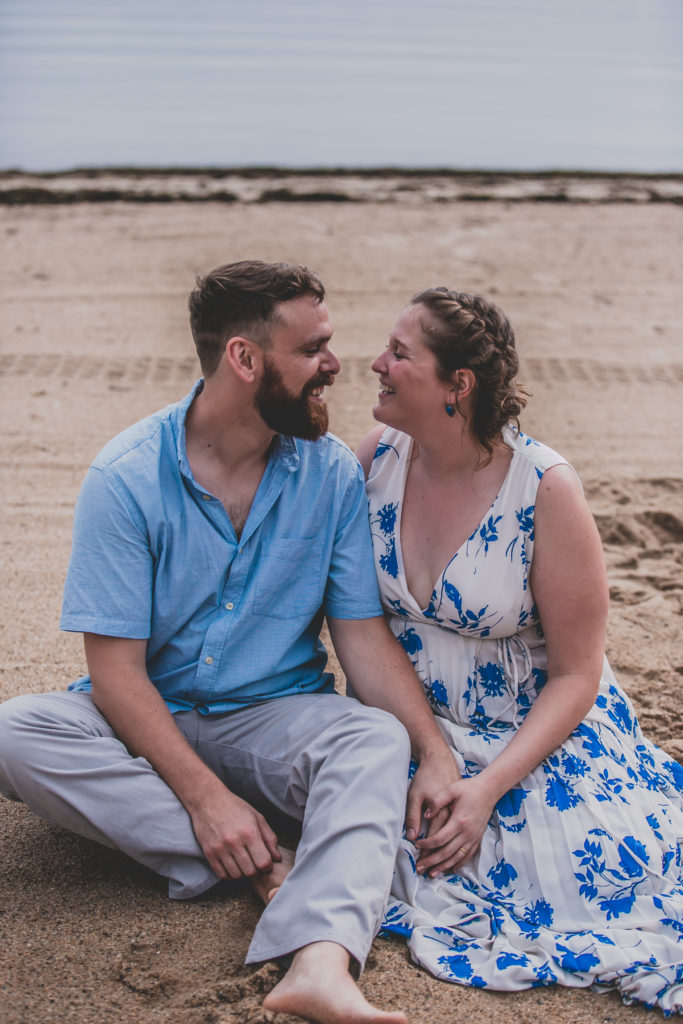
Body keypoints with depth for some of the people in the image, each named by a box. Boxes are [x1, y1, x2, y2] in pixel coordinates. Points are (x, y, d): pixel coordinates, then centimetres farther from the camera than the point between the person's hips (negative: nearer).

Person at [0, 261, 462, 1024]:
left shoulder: (332, 473, -4)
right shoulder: (127, 476, -13)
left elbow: (364, 635, -4)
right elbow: (116, 669, -15)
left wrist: (435, 753, -19)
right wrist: (203, 794, -27)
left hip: (273, 719, 1)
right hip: (148, 724, -1)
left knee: (377, 737, -29)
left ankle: (320, 962, -52)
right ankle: (273, 870, -30)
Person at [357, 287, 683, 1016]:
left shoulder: (544, 490, -18)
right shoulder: (375, 459, -5)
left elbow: (575, 675, -13)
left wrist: (488, 787, -23)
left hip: (540, 730, -2)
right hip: (412, 726, 3)